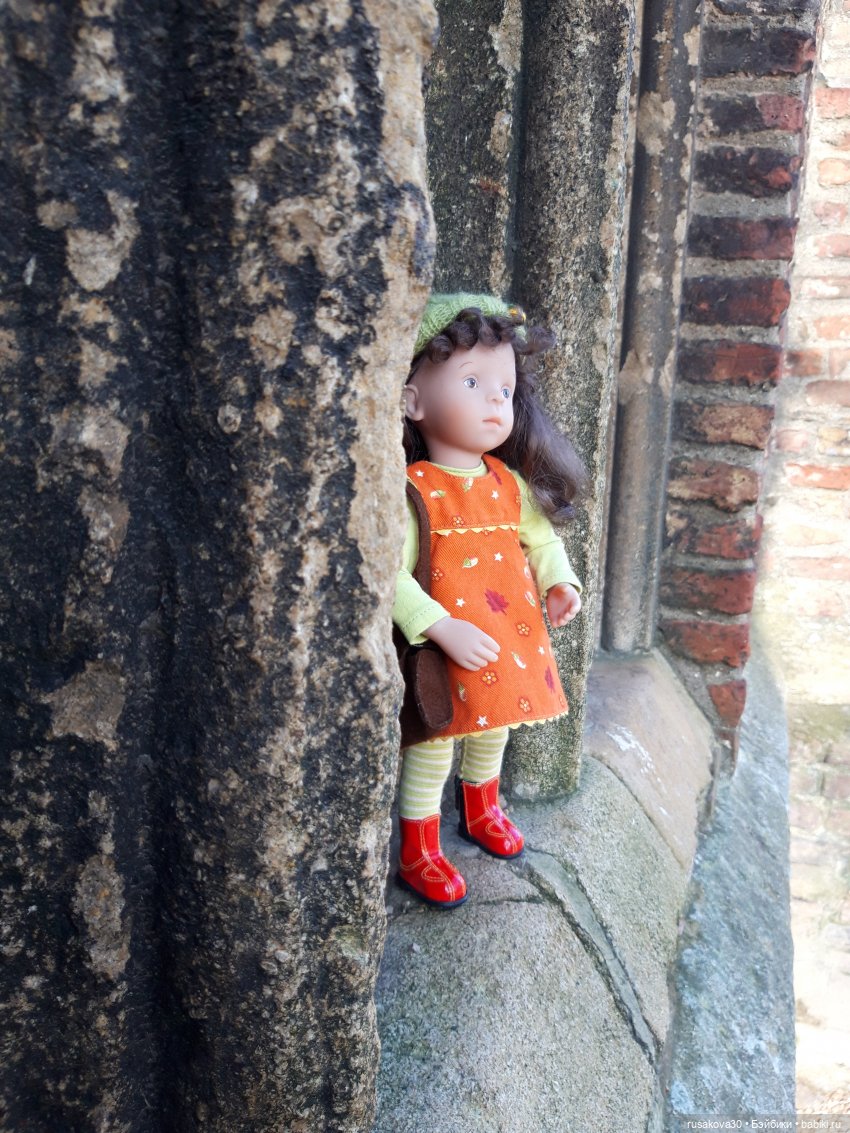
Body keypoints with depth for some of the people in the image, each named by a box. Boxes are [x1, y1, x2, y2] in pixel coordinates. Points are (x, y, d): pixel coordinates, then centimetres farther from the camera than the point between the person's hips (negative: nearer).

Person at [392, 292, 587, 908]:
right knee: (432, 746, 7)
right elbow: (391, 574, -25)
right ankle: (418, 852, 28)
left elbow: (542, 536, 16)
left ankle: (482, 809, 54)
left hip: (512, 642, 7)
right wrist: (445, 630, -30)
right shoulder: (413, 491, -20)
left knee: (493, 730, 26)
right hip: (445, 651, -7)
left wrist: (559, 582, -2)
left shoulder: (510, 483, 2)